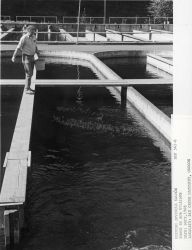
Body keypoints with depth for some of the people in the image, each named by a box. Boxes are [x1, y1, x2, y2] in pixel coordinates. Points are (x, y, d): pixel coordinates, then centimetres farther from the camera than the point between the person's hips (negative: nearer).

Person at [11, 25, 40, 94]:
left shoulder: (34, 37, 5)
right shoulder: (24, 38, -17)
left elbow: (35, 47, 18)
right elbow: (18, 48, -16)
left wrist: (38, 55, 18)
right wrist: (14, 57, -19)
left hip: (32, 57, 8)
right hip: (26, 57, -8)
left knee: (30, 73, 12)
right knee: (29, 73, -11)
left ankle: (28, 87, 22)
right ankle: (27, 89, -6)